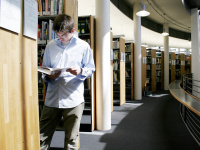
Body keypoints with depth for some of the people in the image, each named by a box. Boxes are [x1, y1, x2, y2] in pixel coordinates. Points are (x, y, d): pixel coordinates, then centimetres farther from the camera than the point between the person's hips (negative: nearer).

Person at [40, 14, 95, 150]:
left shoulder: (83, 46, 3)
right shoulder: (50, 46, 10)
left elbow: (91, 69, 6)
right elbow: (44, 69, 16)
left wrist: (81, 71, -15)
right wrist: (49, 76, -7)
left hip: (73, 99, -2)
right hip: (52, 98, 3)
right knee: (42, 138, 8)